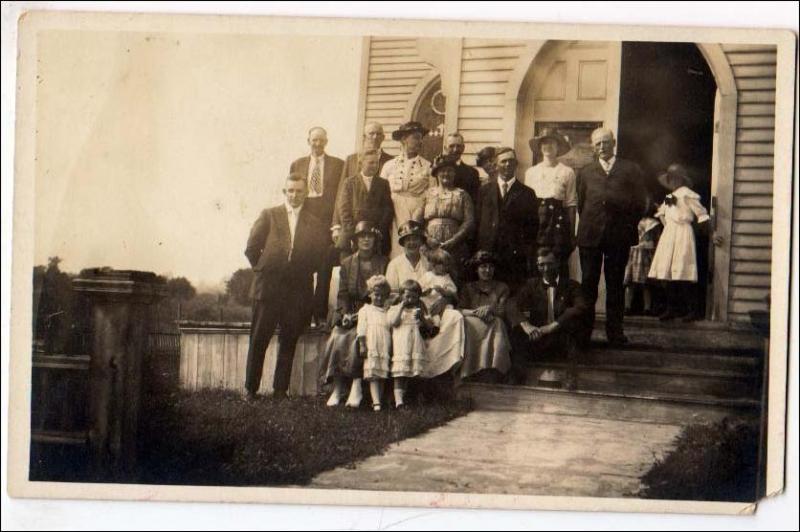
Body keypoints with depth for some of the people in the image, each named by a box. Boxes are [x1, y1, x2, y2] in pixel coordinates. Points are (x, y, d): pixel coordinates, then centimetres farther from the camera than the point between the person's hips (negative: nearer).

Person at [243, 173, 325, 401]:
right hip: (267, 288, -1)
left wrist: (301, 272, 1)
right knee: (258, 341, 1)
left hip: (298, 291, 1)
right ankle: (250, 388, 9)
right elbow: (252, 248, 3)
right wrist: (263, 269, 3)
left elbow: (318, 257, 8)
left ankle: (281, 389, 14)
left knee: (288, 342, 6)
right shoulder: (269, 215, 6)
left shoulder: (314, 223, 9)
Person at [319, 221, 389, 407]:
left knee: (357, 336, -31)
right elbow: (343, 293, 10)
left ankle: (357, 387, -31)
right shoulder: (347, 263, 15)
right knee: (336, 337, -25)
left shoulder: (383, 263, 8)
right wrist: (345, 313, -9)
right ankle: (337, 388, -24)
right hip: (349, 313, 3)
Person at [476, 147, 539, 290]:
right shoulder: (485, 191, 14)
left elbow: (532, 227, 8)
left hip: (516, 259, -1)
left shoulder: (527, 193, 10)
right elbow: (477, 222, 11)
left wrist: (530, 260, 0)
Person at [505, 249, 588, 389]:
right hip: (536, 339, 1)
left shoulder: (571, 285, 6)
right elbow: (512, 304, -4)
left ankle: (571, 376, -28)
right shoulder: (532, 285, 12)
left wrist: (553, 326, -25)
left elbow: (581, 308, -15)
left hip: (562, 342, -1)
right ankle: (517, 374, -19)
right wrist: (525, 324, -24)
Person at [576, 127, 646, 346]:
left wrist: (628, 228, 2)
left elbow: (639, 204, 6)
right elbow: (580, 205, 15)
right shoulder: (585, 172, 14)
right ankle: (584, 330, 7)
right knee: (588, 284, 1)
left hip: (619, 236, -1)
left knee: (615, 285, 3)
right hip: (590, 236, 1)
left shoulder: (631, 170, 8)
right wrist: (588, 227, 8)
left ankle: (614, 331, 9)